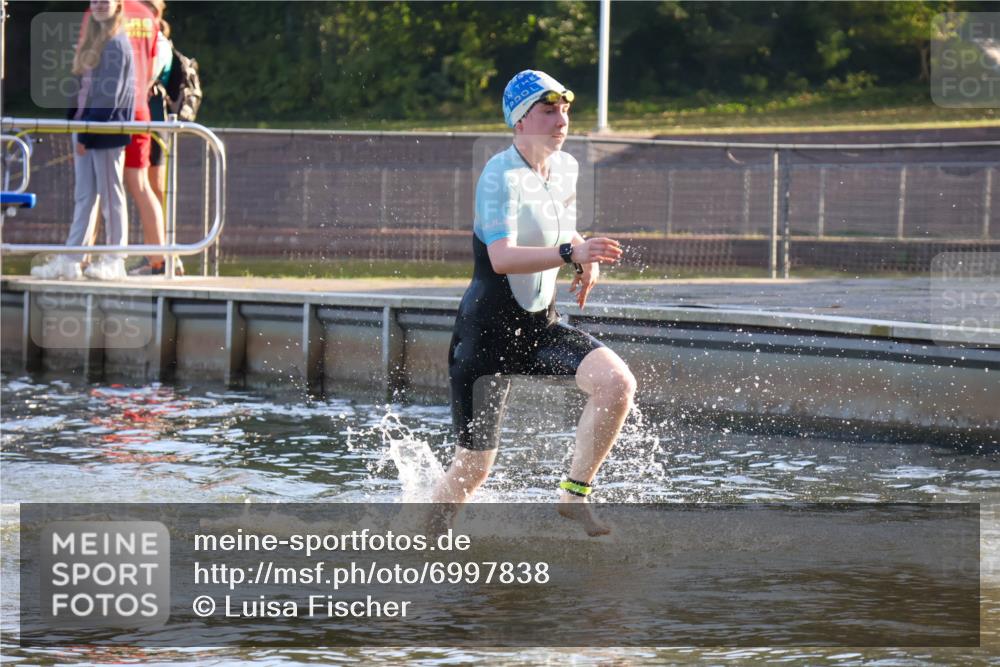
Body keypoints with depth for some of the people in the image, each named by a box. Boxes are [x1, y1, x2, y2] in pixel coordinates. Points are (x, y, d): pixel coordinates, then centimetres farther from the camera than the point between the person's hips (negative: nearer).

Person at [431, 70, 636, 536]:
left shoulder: (566, 169, 6)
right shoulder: (501, 176, -18)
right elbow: (501, 257, -31)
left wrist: (585, 263, 1)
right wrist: (571, 254, -43)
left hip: (541, 327, 6)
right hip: (487, 331, -6)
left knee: (617, 383, -20)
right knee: (473, 466, -1)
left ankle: (574, 494, -6)